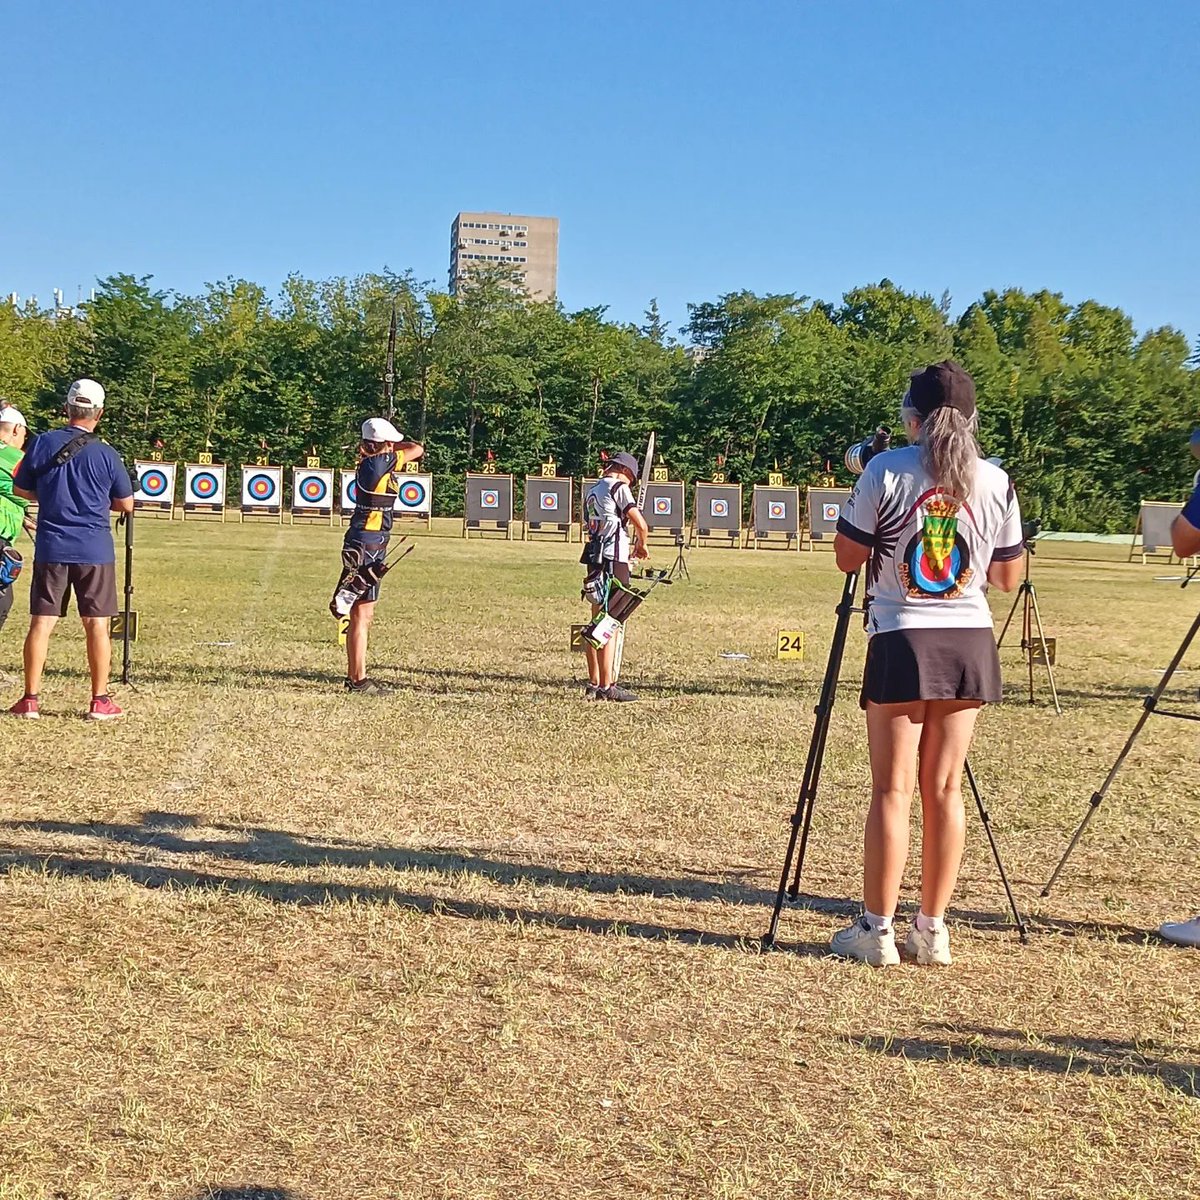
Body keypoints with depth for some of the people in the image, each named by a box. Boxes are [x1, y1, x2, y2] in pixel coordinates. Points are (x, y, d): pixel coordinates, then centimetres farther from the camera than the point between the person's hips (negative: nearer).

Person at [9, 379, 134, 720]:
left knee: (41, 623, 7)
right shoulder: (106, 455, -7)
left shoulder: (42, 444, -2)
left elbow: (20, 489, 8)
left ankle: (30, 700, 9)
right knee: (97, 625, 4)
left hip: (51, 549, 2)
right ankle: (100, 701, 8)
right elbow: (126, 504, 2)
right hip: (94, 551, -2)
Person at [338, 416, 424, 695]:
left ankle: (354, 676, 23)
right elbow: (417, 449, -3)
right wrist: (392, 447, 11)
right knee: (361, 614, -6)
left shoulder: (368, 464, 11)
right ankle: (359, 680, -2)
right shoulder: (381, 463, -14)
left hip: (360, 545, 10)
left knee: (361, 614, 15)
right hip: (368, 546, -10)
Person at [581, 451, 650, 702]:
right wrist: (642, 545, 8)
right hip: (613, 561, -8)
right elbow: (641, 525, -13)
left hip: (595, 559, 8)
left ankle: (594, 684, 16)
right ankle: (606, 686, -7)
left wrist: (628, 545, 23)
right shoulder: (619, 488, -7)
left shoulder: (592, 491, 18)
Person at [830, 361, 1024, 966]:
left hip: (902, 642, -3)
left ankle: (876, 931, 7)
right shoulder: (996, 481, 4)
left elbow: (847, 557, -1)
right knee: (945, 788, 9)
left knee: (892, 789, 2)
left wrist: (860, 501, 13)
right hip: (970, 644, 3)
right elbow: (1009, 577, 10)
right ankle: (932, 930, 15)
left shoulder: (886, 469, -6)